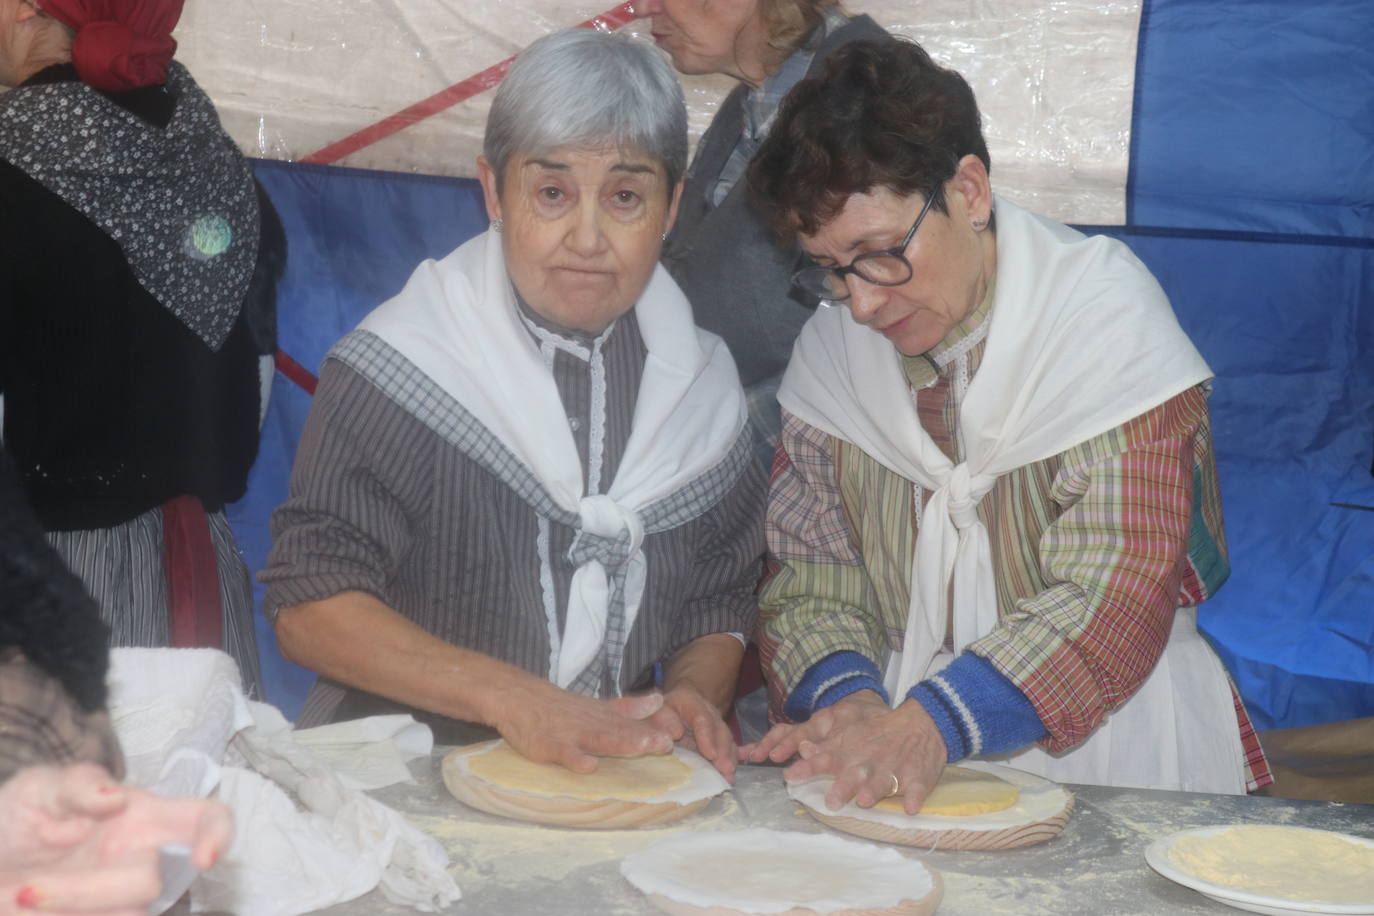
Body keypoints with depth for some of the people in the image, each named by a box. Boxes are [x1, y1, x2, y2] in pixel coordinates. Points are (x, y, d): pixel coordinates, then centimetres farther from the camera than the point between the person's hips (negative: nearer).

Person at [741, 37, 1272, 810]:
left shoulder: (1106, 312, -9)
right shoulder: (834, 348, 6)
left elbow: (1118, 595, -16)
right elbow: (807, 570, 7)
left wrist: (934, 722, -27)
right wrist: (846, 694, -15)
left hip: (1110, 747, -4)